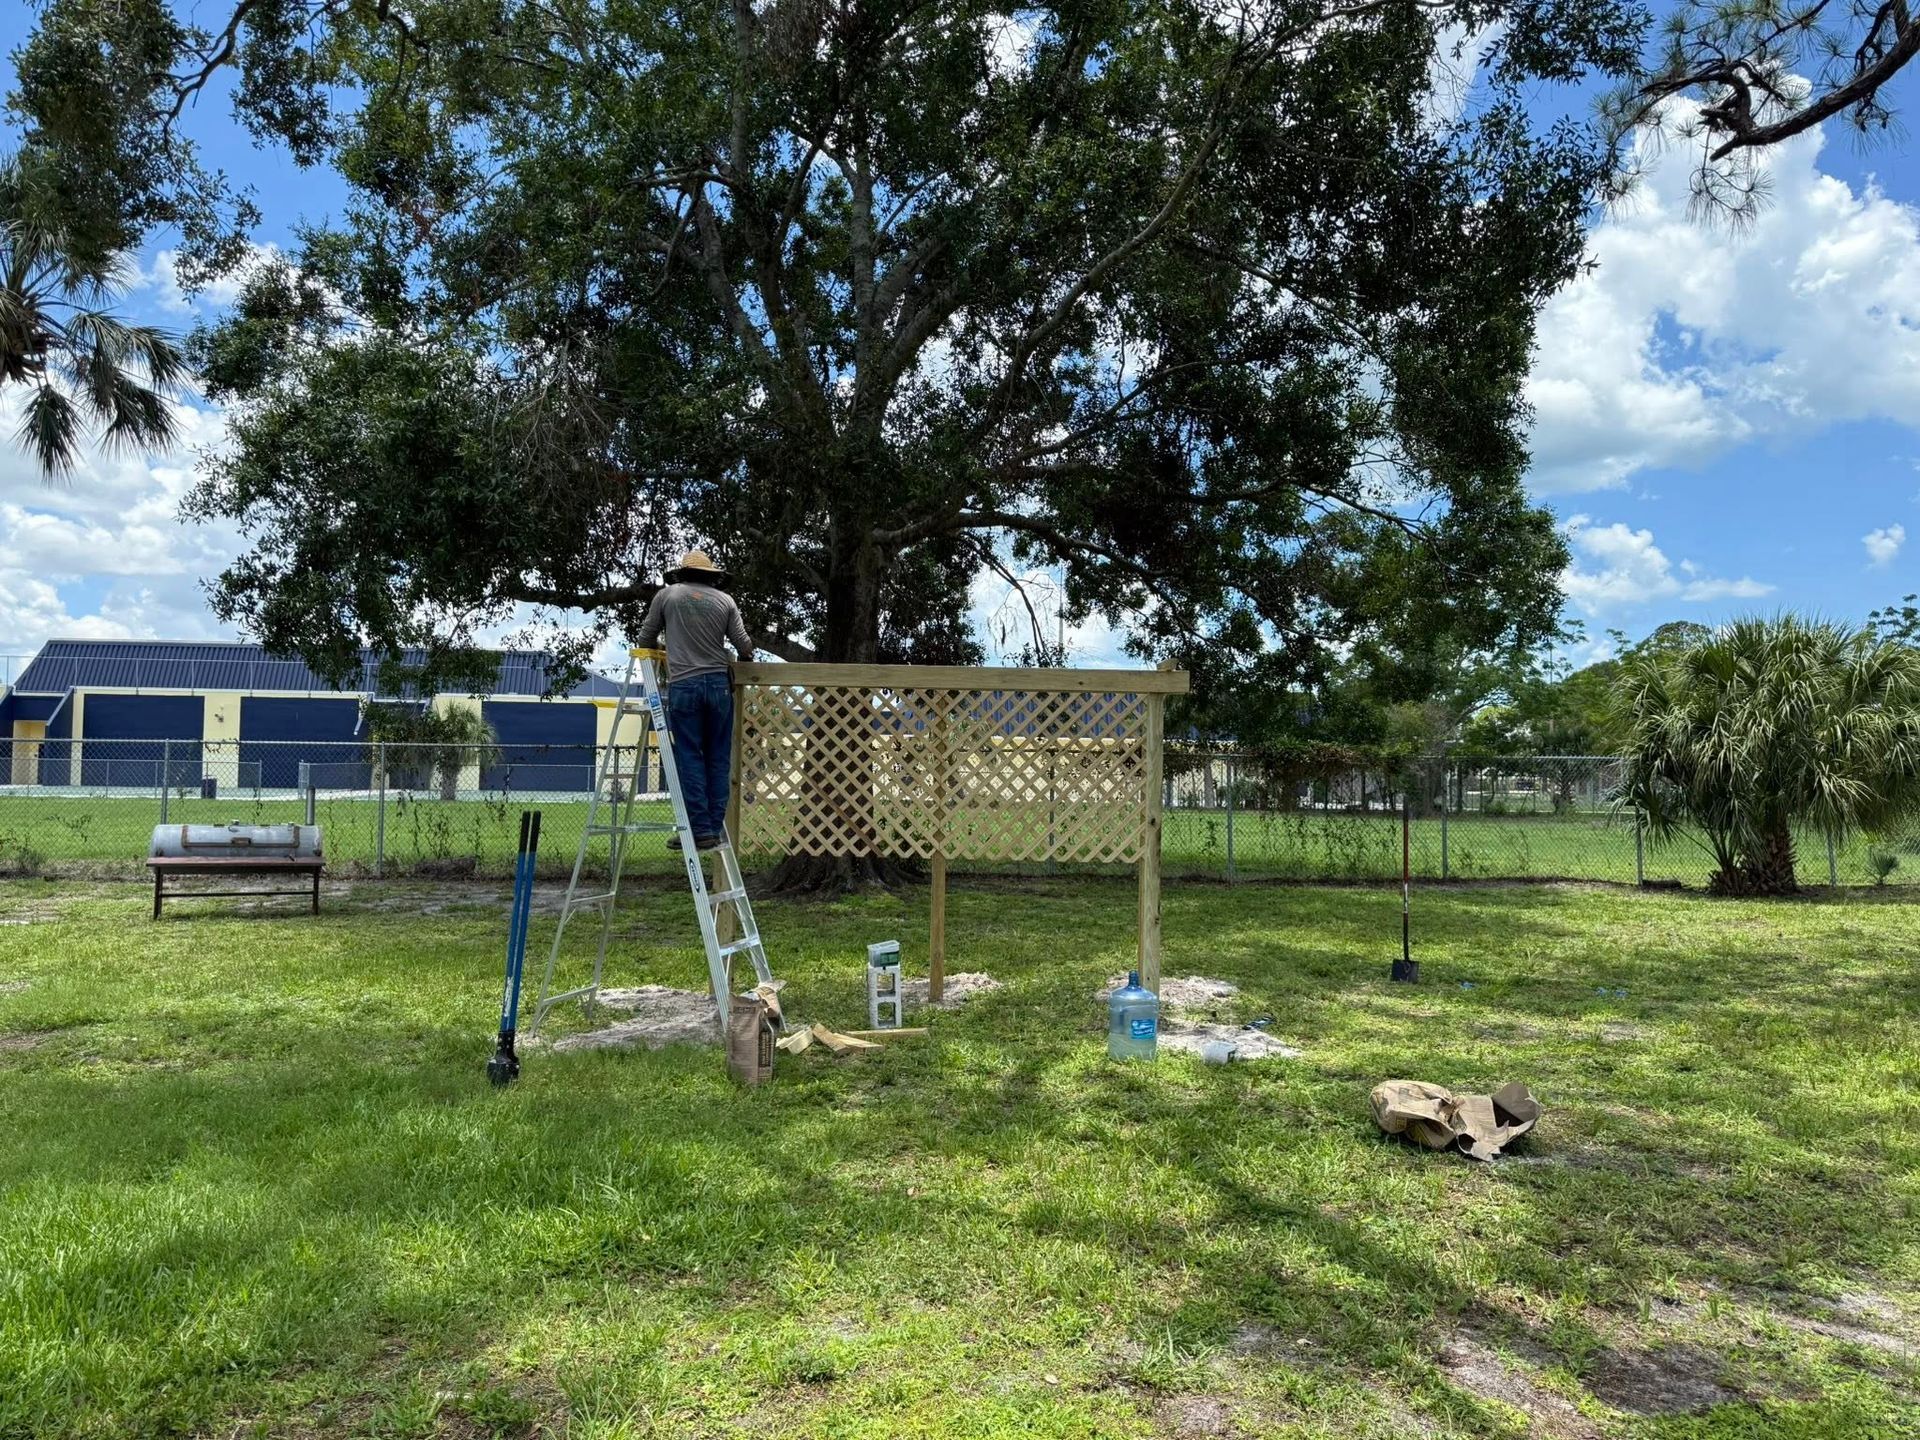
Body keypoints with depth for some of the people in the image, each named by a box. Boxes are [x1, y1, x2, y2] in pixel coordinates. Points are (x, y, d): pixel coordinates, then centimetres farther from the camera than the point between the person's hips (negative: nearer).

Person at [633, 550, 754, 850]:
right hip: (719, 682, 2)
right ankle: (716, 827, 8)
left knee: (690, 758, 1)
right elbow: (743, 645, 5)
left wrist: (662, 653, 34)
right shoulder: (725, 600, 7)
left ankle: (700, 830, -2)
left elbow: (645, 639, 13)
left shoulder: (666, 595, 5)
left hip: (683, 685, -2)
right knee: (718, 758, 8)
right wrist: (745, 657, 27)